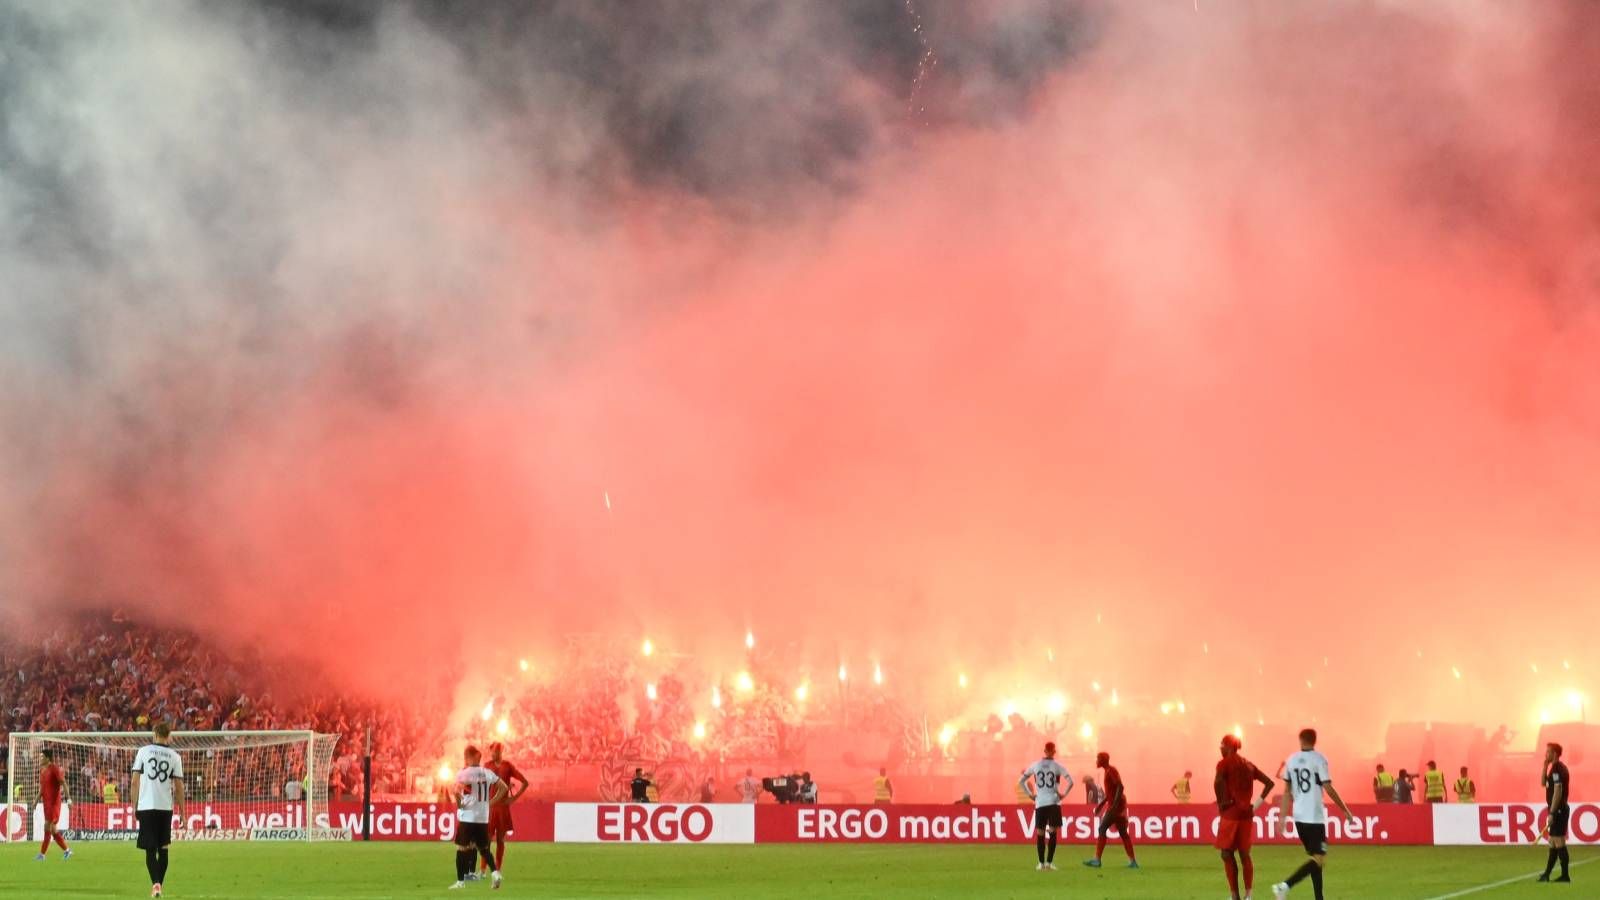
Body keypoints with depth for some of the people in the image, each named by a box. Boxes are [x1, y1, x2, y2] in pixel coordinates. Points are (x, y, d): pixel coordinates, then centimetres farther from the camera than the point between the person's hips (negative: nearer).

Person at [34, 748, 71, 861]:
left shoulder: (55, 769, -12)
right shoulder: (42, 770, 12)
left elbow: (63, 783, -13)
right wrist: (38, 797, 7)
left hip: (54, 802, -9)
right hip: (46, 801, 9)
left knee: (48, 826, -11)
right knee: (52, 829, 9)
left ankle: (42, 854, -10)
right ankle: (67, 850, 19)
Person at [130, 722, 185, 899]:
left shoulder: (143, 751, 1)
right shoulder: (174, 756, 3)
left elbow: (135, 781, -1)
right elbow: (179, 786, 2)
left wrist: (134, 805, 7)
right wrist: (181, 813, 9)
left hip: (146, 806, -1)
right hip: (166, 807, 1)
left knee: (150, 849, 1)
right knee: (163, 849, 14)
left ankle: (155, 883, -16)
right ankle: (159, 884, 14)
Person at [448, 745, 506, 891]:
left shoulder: (464, 773, -11)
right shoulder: (487, 773, 6)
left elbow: (456, 790, -29)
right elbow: (503, 787, 12)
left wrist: (459, 802, -12)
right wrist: (491, 802, 13)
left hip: (466, 817, -5)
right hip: (483, 818, 5)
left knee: (462, 849, 6)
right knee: (484, 849, 16)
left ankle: (461, 881, 8)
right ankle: (495, 872, -4)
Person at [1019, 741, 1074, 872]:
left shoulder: (1035, 766, 5)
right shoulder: (1057, 766, -2)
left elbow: (1021, 781, 9)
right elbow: (1070, 782, -12)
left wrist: (1030, 795, 11)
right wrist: (1063, 794, -1)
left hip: (1039, 803, 2)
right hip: (1053, 802, -2)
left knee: (1040, 834, 8)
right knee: (1052, 833, 2)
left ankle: (1041, 863, 5)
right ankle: (1049, 862, -5)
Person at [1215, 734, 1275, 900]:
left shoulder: (1224, 763, -6)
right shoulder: (1248, 765, 14)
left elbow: (1218, 782, -25)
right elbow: (1269, 783, 15)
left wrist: (1221, 803, -11)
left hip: (1230, 813, -6)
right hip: (1247, 812, 6)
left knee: (1227, 854, 1)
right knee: (1245, 854, 10)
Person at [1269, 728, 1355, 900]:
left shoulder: (1291, 760, 7)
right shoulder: (1319, 760, -8)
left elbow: (1287, 791, 8)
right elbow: (1328, 789, -10)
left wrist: (1283, 817, 12)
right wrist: (1346, 811, -2)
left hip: (1298, 817, 6)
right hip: (1315, 817, -6)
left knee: (1315, 857, 15)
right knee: (1319, 859, -5)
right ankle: (1285, 886, -19)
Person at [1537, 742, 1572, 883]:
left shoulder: (1557, 768, -16)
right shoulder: (1556, 768, 15)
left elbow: (1558, 792, -22)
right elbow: (1543, 783, 23)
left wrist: (1552, 813, -22)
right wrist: (1545, 766, 12)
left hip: (1558, 810, -10)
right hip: (1558, 810, 10)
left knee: (1559, 842, -7)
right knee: (1553, 842, 14)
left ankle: (1565, 875, -4)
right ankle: (1546, 874, 20)